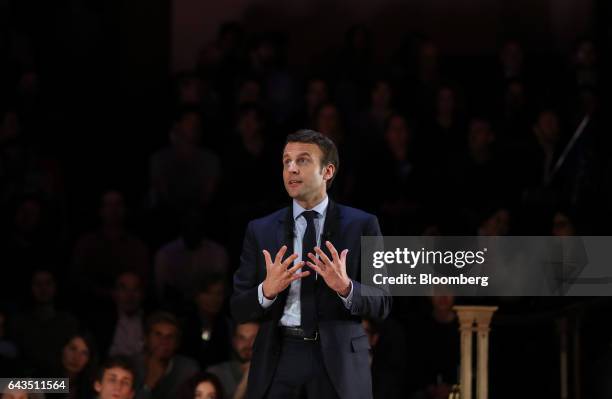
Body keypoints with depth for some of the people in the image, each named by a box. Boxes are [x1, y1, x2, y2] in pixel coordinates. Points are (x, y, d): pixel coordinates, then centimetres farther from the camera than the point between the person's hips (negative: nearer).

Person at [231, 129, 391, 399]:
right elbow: (239, 309, 4)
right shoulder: (260, 231, 6)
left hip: (338, 360, -1)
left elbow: (381, 304, -2)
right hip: (278, 357, 1)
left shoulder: (361, 225, 2)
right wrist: (267, 291, -16)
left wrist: (346, 287, -20)